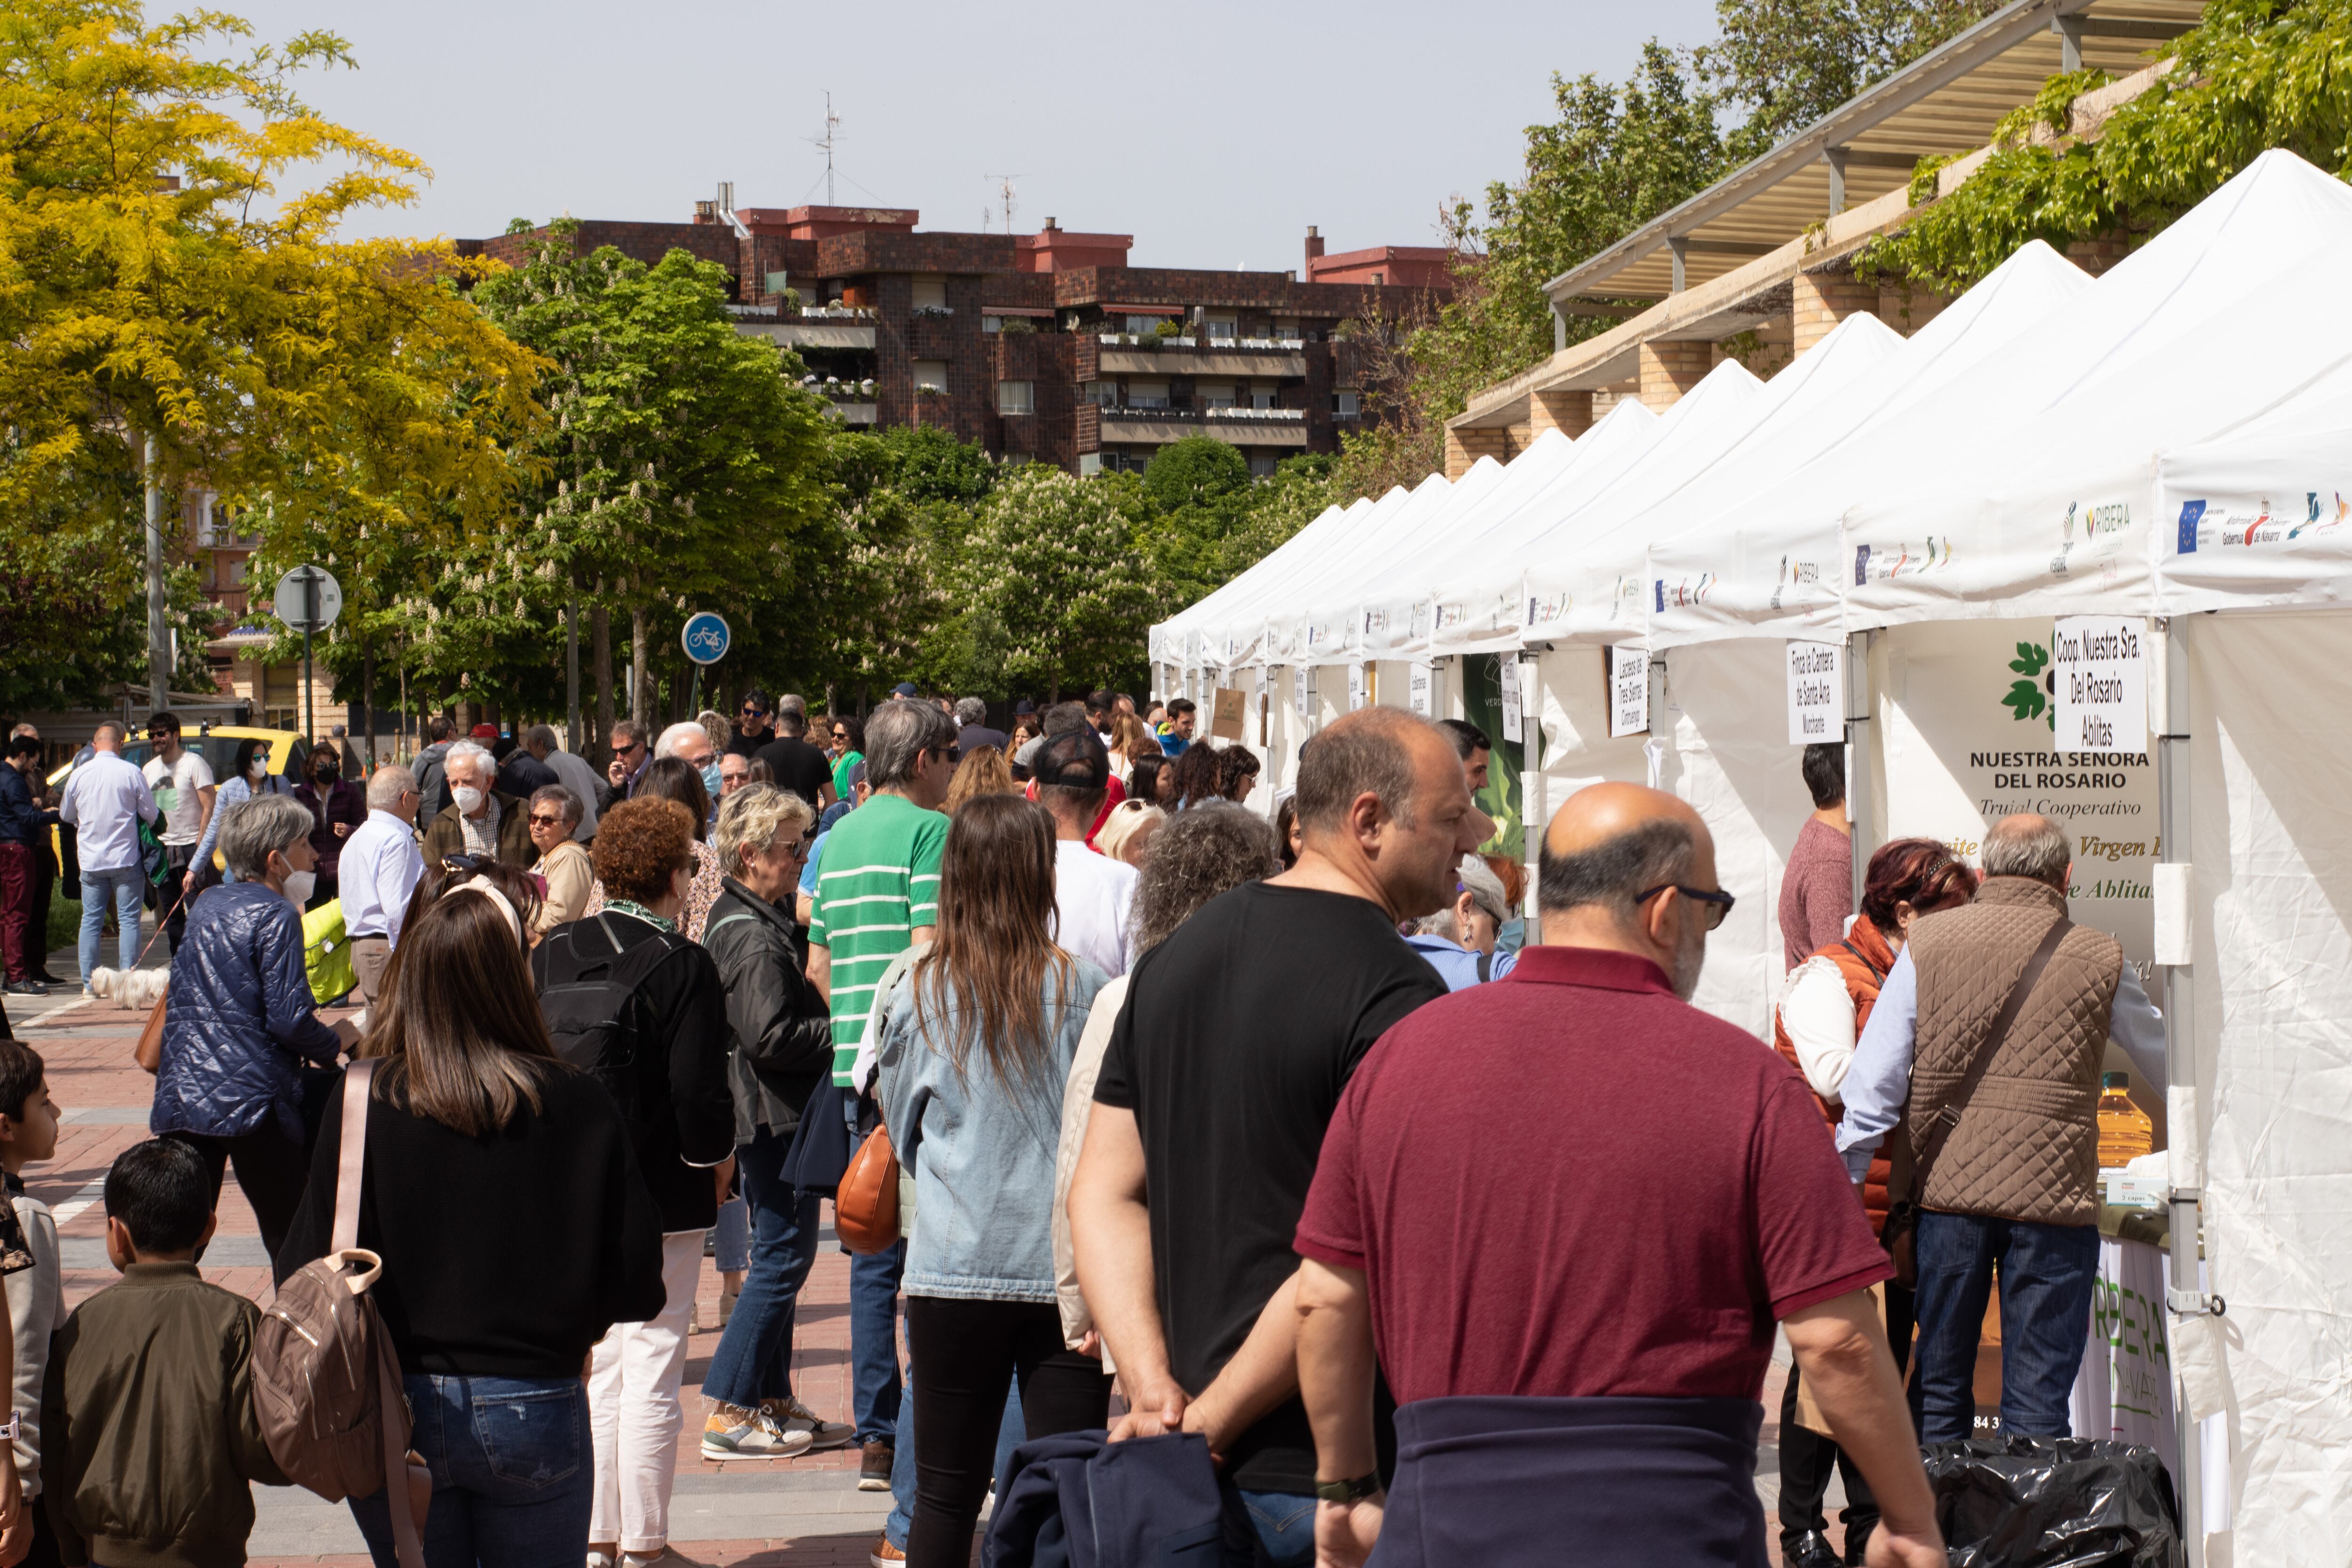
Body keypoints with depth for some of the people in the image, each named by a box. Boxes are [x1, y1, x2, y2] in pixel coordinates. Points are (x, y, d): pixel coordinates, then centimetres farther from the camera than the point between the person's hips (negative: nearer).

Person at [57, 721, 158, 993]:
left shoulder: (79, 775, -1)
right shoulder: (131, 773, -9)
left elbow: (65, 814, 13)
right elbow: (151, 815, -3)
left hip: (91, 860, 2)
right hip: (126, 859, -2)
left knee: (91, 920, 8)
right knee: (128, 919, 2)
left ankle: (89, 983, 8)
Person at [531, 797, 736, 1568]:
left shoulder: (550, 952, 3)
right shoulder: (683, 965, -14)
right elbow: (699, 1092, -18)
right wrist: (717, 1155, 0)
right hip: (661, 1192, -6)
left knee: (596, 1367, 15)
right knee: (652, 1370, 2)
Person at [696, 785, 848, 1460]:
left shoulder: (738, 917, 13)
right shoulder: (755, 938, -20)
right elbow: (771, 1036, -26)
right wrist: (841, 1033, -14)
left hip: (764, 1116, 11)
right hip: (778, 1114, -11)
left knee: (778, 1253, 16)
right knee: (783, 1256, -5)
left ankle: (773, 1401, 23)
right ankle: (727, 1412, -1)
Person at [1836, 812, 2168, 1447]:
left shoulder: (1929, 940, 4)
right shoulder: (2099, 959, 3)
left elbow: (1874, 1079, 0)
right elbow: (2167, 1067, 20)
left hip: (1947, 1186, 2)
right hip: (2053, 1196, -1)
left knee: (1939, 1392, 13)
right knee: (2036, 1405, 3)